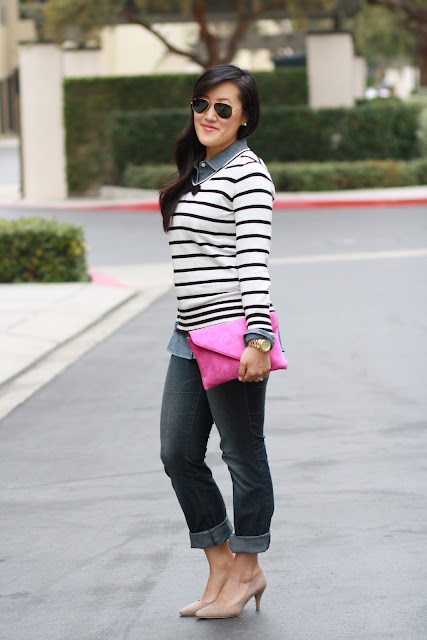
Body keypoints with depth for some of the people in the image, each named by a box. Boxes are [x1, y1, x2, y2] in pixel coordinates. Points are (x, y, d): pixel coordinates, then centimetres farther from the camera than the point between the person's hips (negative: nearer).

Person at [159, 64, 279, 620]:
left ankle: (247, 570, 16)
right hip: (191, 338, 9)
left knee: (243, 455, 3)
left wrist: (257, 338, -22)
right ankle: (221, 563, 20)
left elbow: (255, 260, -16)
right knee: (179, 453, 8)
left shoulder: (248, 174, -9)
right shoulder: (197, 173, 17)